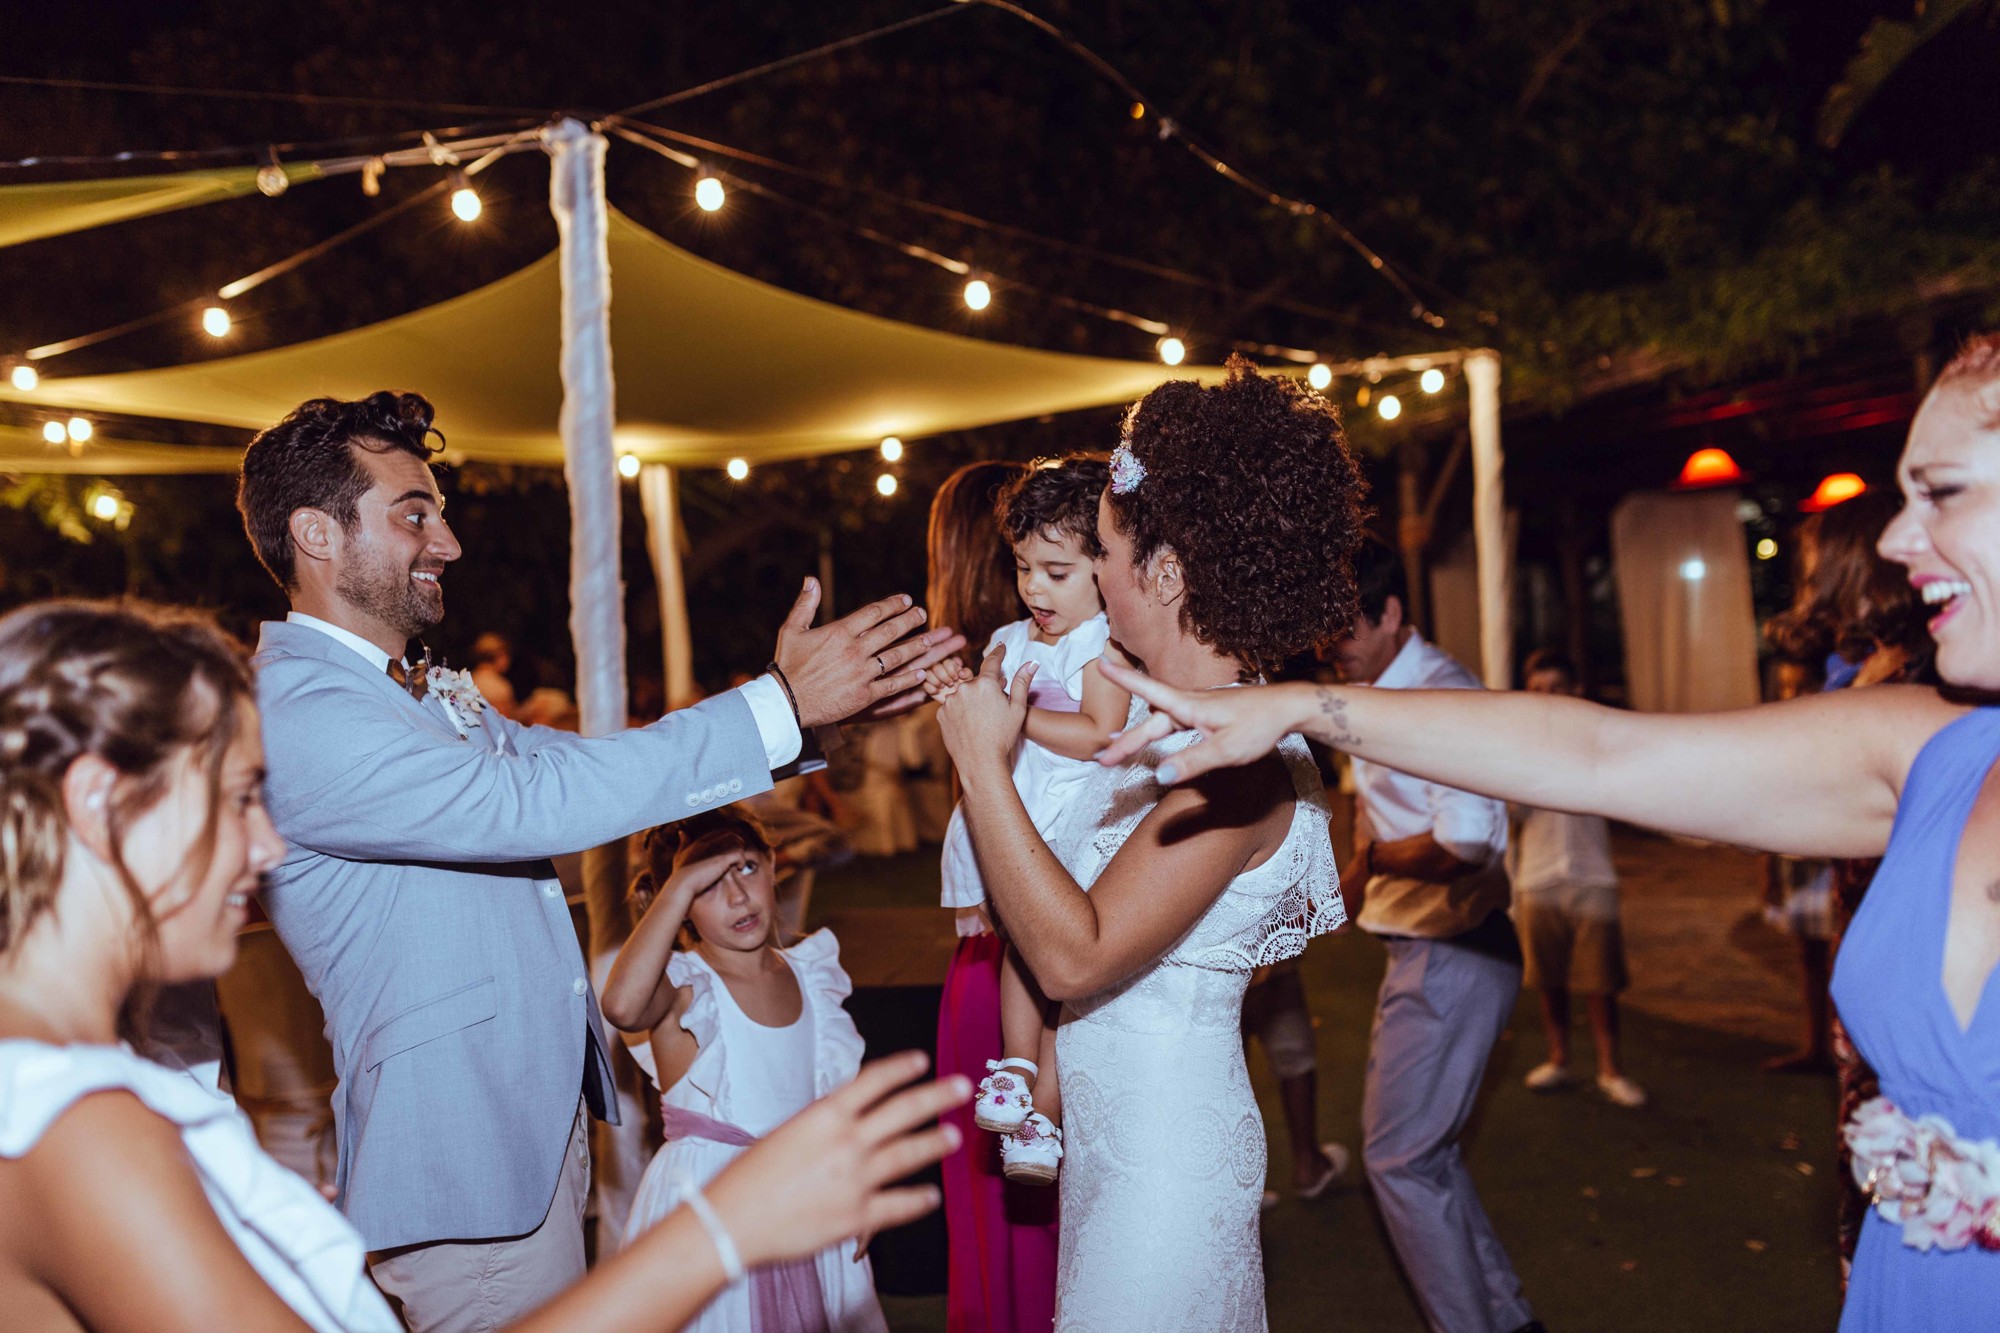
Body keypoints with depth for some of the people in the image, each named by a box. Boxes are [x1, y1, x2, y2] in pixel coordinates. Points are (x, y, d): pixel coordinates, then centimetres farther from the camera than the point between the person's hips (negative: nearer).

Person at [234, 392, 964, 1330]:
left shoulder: (425, 693, 12)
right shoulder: (294, 715, -20)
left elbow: (573, 761, 13)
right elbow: (531, 805, -28)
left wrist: (812, 696, 3)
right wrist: (780, 705, -26)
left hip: (543, 1120, 9)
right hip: (463, 1157, -9)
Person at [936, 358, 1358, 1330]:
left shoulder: (1238, 763, -25)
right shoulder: (1194, 728, 3)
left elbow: (1072, 957, -29)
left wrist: (984, 764, -25)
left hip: (1164, 1150, -9)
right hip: (1116, 1134, 9)